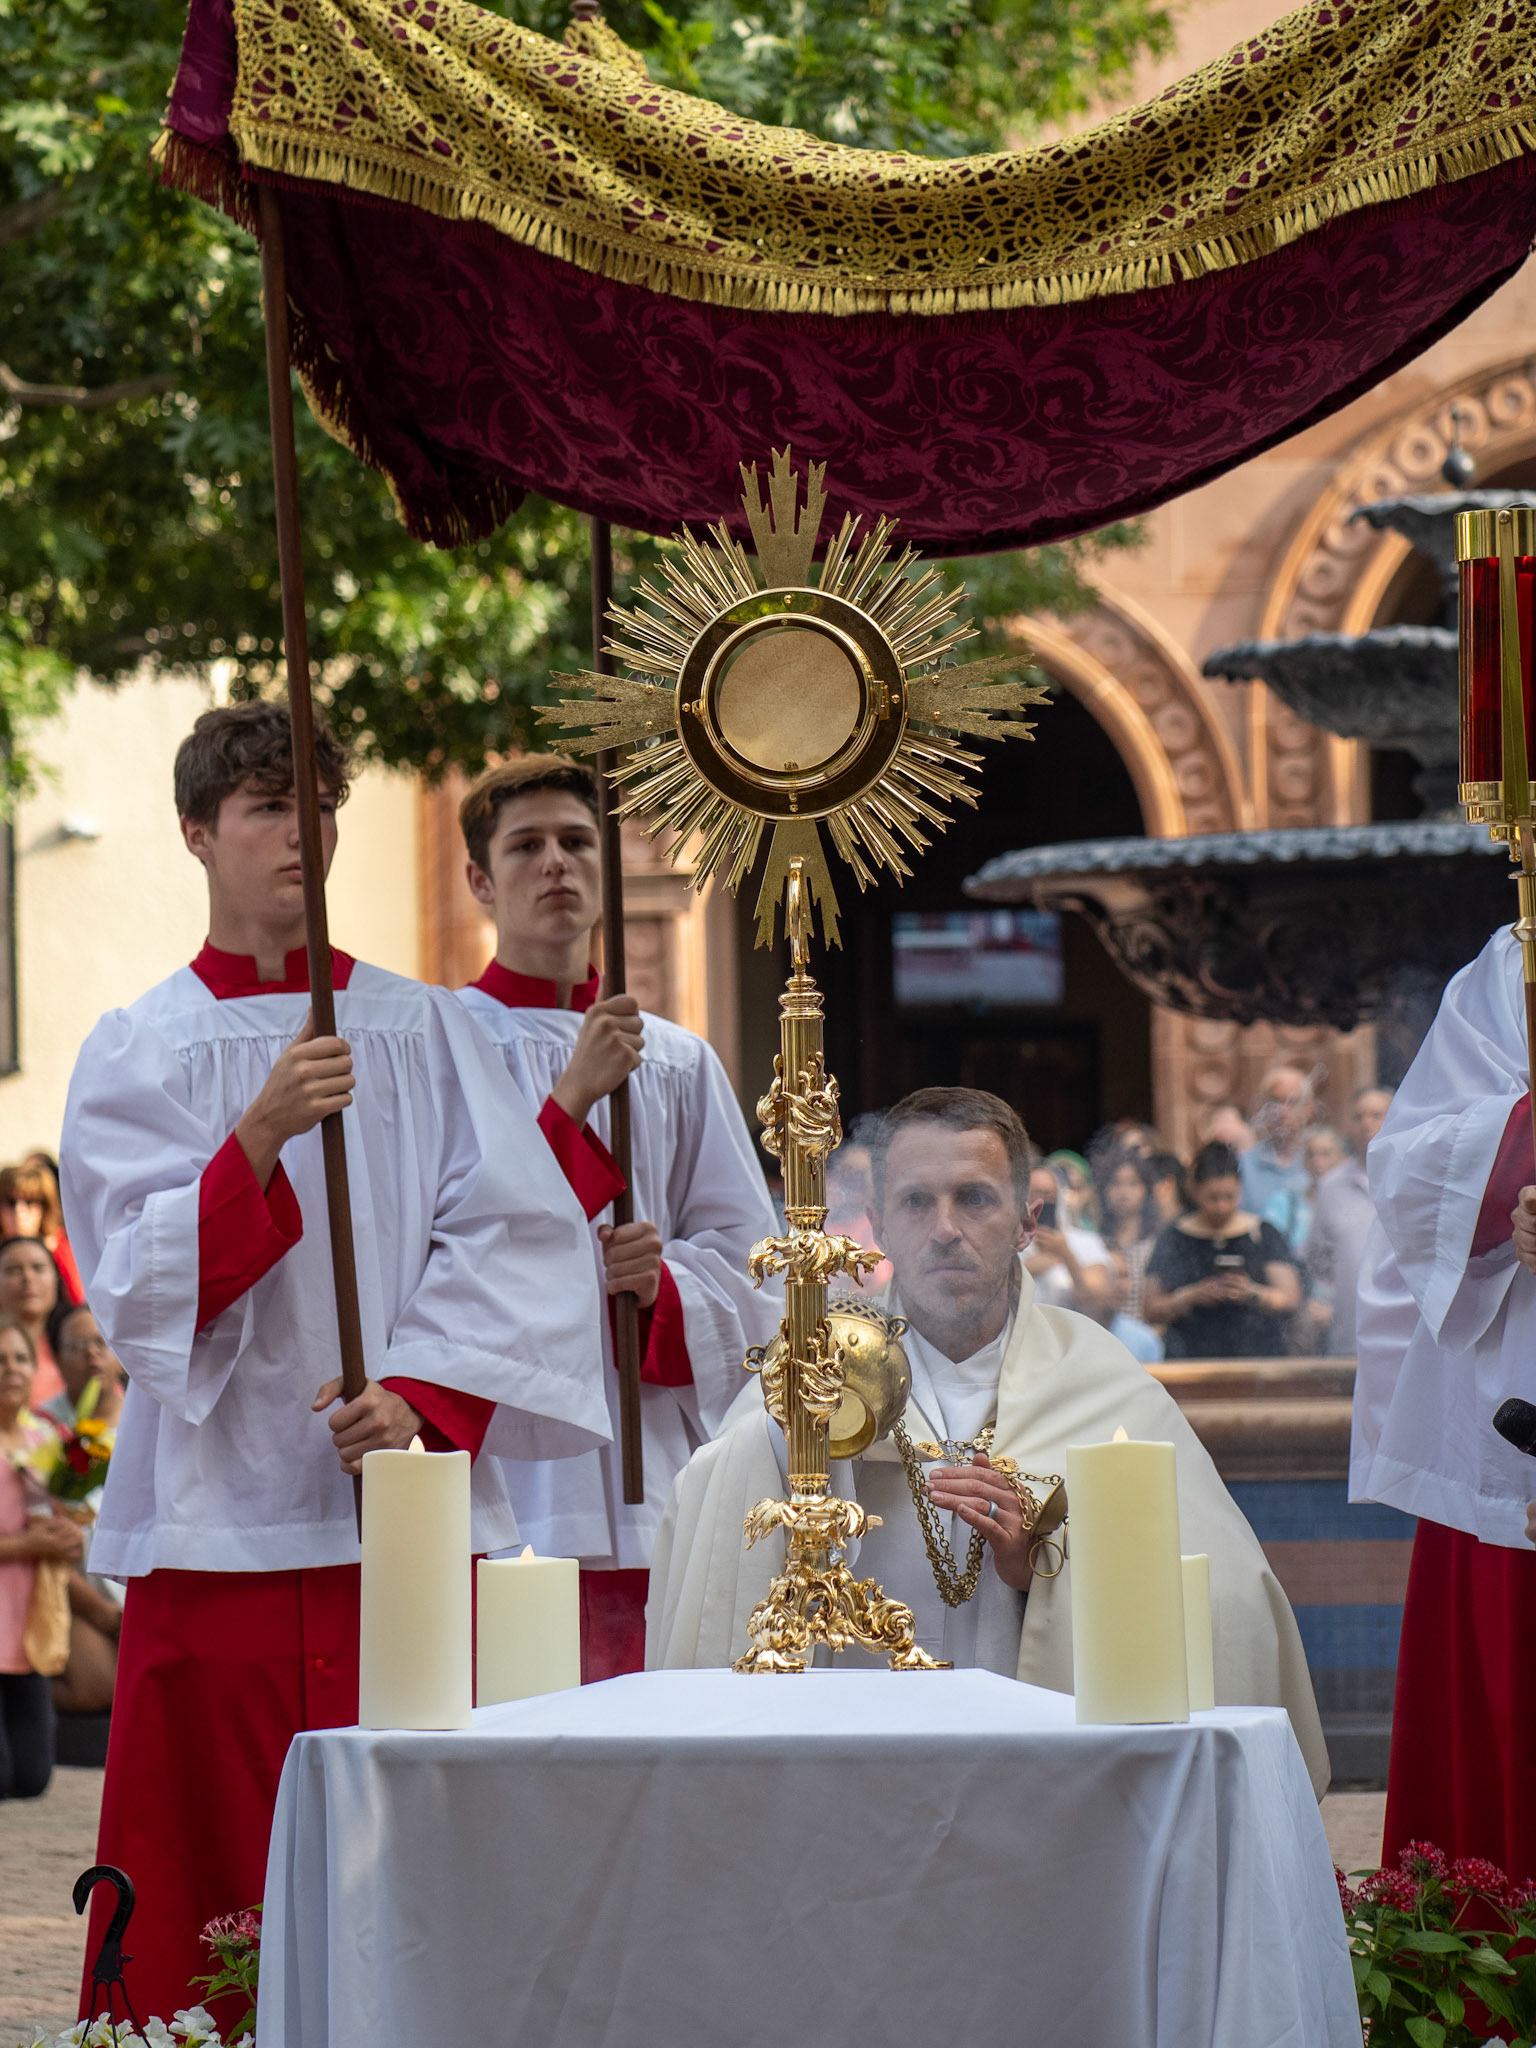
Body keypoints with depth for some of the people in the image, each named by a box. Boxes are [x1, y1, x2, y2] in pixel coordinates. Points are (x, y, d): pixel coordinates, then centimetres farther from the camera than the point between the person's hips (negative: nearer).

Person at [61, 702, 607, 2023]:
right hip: (226, 1510, -1)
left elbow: (515, 1233, 2)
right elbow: (141, 1281, -4)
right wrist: (260, 1135, -19)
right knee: (217, 1888, -4)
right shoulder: (138, 1053, 8)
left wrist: (422, 1397, -13)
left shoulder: (424, 1029, 11)